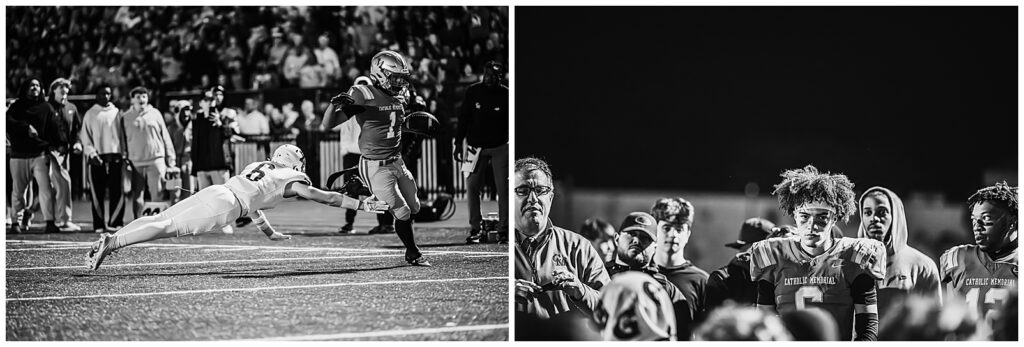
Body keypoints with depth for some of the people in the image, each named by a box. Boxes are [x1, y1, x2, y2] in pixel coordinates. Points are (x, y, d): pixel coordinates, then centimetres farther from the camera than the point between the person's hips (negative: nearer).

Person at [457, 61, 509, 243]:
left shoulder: (505, 94, -1)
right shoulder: (472, 92, 2)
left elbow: (511, 121, 3)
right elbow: (464, 118, 7)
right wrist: (458, 143, 3)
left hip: (500, 146, -1)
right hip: (476, 146, 1)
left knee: (503, 187, -4)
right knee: (472, 186, -3)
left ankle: (504, 226, 2)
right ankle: (475, 228, 3)